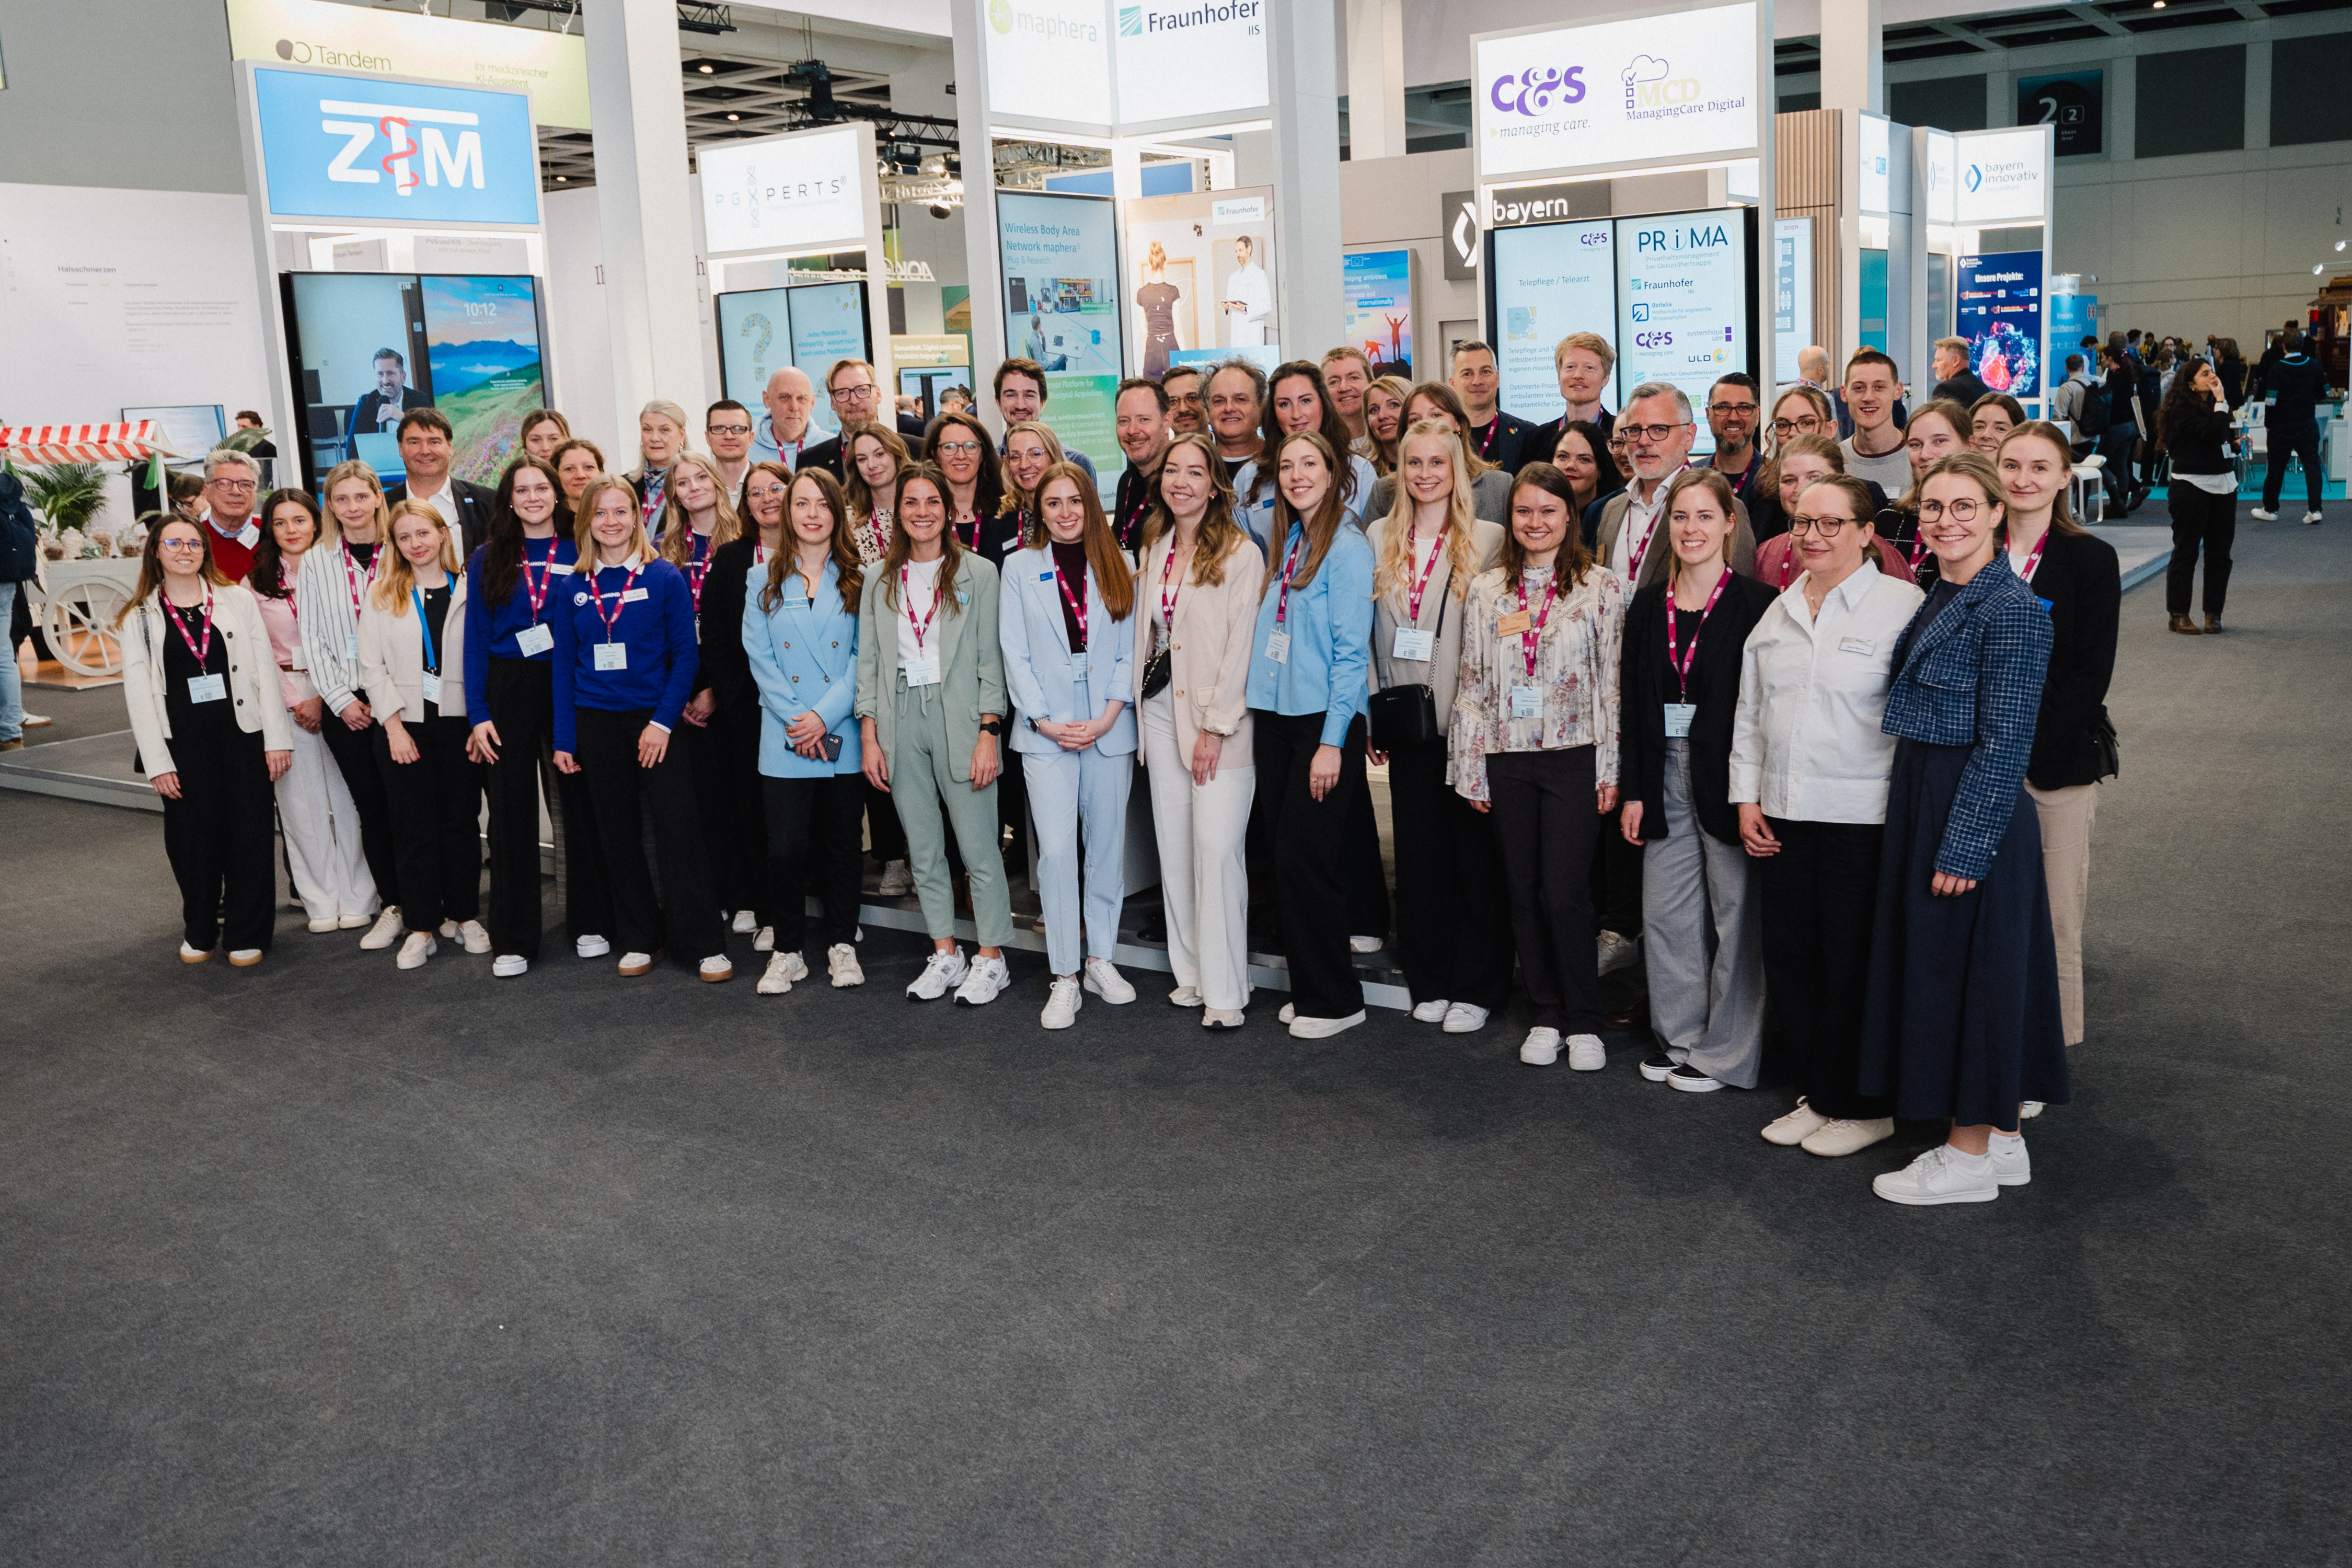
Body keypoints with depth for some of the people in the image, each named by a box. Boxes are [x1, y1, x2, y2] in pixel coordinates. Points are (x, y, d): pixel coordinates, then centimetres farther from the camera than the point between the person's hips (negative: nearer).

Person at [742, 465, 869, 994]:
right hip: (783, 739, 0)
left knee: (841, 844, 8)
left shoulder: (858, 579, 5)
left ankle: (842, 944, 22)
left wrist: (826, 715, -12)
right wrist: (797, 719, -10)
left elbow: (864, 656, -1)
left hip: (843, 735, 0)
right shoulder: (763, 579, 7)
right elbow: (760, 658, 1)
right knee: (786, 847, -3)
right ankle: (787, 950, 12)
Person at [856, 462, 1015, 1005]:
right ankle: (945, 954, 19)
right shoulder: (879, 580, 11)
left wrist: (988, 734, -10)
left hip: (959, 715, -4)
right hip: (900, 720, 4)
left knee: (979, 847, -3)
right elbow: (868, 661, 10)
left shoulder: (978, 573, 1)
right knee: (923, 849, 9)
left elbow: (990, 659, -2)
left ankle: (991, 959, 8)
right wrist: (869, 735, 2)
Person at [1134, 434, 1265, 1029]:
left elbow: (1241, 645, -11)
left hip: (1221, 716, -7)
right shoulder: (1155, 550, 13)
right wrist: (1144, 701, 10)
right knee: (1175, 844, 9)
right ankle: (1191, 972, 19)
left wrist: (1215, 727, -14)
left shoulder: (1241, 554, -8)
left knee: (1217, 846, -11)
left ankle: (1225, 990, -3)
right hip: (1163, 709, 7)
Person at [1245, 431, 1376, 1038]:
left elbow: (1351, 651, -13)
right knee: (1281, 850, 8)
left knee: (1304, 857, -5)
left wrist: (1332, 742, -16)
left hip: (1324, 720, -7)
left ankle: (1335, 999, 8)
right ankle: (1308, 988, 20)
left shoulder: (1347, 547, -9)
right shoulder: (1286, 543, 13)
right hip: (1277, 716, 7)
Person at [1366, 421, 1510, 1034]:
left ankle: (1477, 988, 12)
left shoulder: (1488, 540, -3)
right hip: (1407, 721, 4)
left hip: (1467, 720, -4)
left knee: (1475, 852, 2)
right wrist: (1373, 711, 6)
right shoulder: (1379, 539, 9)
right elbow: (1368, 631, 10)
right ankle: (1431, 982, 21)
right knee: (1418, 851, 10)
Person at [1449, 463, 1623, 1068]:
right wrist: (1471, 768, 5)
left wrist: (1610, 769, -5)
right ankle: (1545, 1016, 21)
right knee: (1524, 893, 8)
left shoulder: (1601, 587, 0)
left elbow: (1613, 683, -1)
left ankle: (1583, 1023, 9)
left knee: (1565, 894, -6)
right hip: (1507, 761, 3)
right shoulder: (1486, 591, 8)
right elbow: (1472, 684, 9)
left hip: (1574, 757, -3)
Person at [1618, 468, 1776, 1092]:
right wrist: (1634, 789, 5)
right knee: (1665, 910, 10)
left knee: (1734, 907, 3)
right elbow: (1633, 705, 9)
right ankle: (1676, 1036, 25)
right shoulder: (1648, 606, 8)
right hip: (1666, 776, 5)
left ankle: (1725, 1051, 15)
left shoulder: (1756, 603, -7)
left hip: (1729, 776, -5)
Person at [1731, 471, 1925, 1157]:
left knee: (1853, 965, 2)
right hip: (1783, 815, 6)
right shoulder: (1779, 612, 13)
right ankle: (1818, 1095, 25)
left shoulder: (1901, 606, -7)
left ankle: (1863, 1107, 18)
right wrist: (1747, 797, 12)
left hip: (1864, 817, -6)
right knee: (1789, 958, 10)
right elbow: (1750, 712, 18)